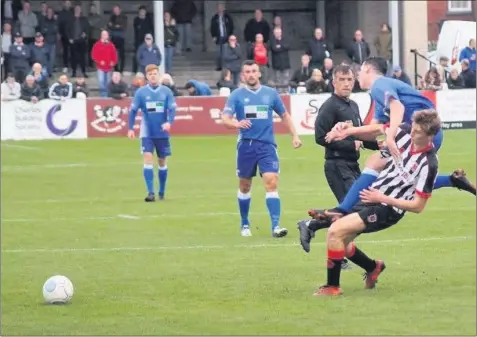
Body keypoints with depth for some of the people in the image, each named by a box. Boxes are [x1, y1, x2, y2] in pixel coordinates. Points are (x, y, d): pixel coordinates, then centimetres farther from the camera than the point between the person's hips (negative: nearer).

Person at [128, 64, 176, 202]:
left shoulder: (166, 91, -1)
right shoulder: (141, 92, -1)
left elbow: (172, 109, -6)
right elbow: (133, 110, 2)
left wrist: (169, 122, -24)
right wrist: (131, 129, -6)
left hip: (162, 133, 1)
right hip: (147, 133, -1)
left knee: (162, 162, 8)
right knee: (148, 159, -14)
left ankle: (162, 192, 23)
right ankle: (150, 193, -16)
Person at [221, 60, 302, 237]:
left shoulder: (271, 93, 6)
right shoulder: (236, 95, 1)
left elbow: (285, 115, 18)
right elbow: (225, 118, -7)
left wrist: (294, 135, 9)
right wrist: (237, 124, -28)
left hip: (267, 145, 0)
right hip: (246, 145, 0)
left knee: (271, 183, -14)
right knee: (245, 186, 11)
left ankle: (275, 226, -18)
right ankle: (245, 224, 28)